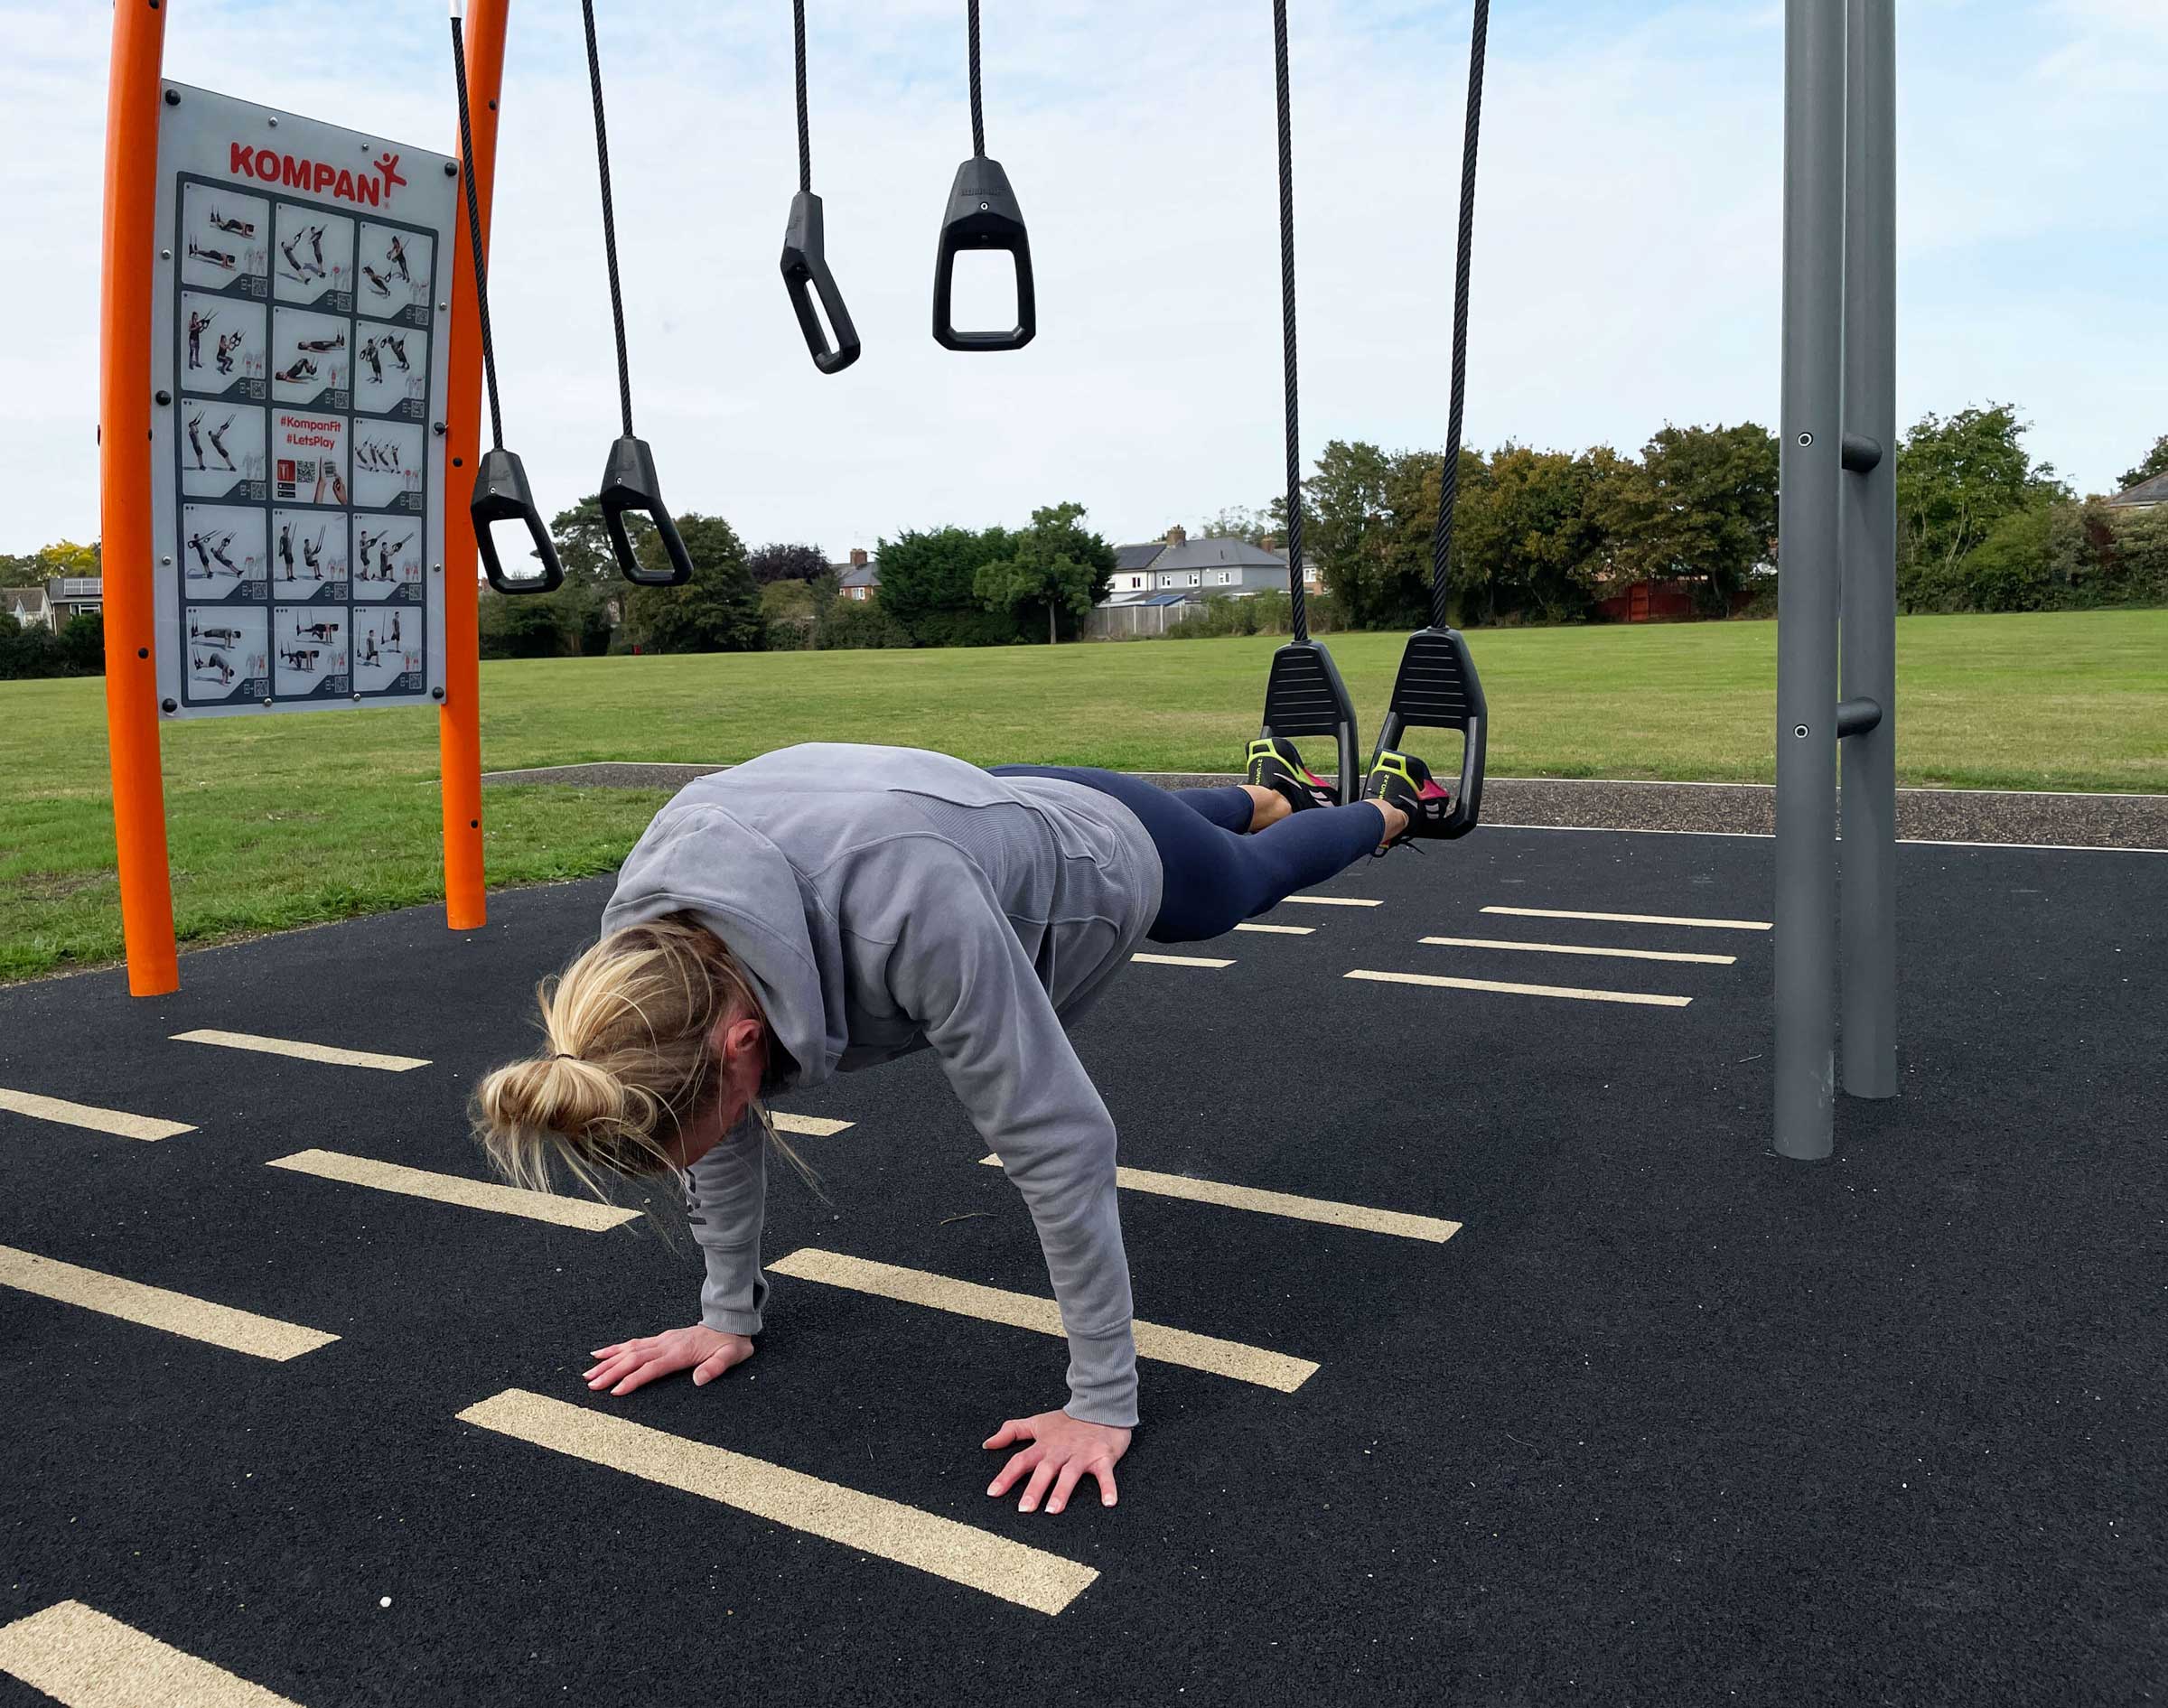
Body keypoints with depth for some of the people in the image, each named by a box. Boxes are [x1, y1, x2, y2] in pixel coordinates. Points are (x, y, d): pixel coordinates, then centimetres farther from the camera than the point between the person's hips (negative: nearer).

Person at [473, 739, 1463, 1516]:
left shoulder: (909, 909, -51)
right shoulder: (652, 931, -32)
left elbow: (1060, 1141, -42)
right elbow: (712, 1110, -14)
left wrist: (1103, 1403, -33)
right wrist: (727, 1313, -9)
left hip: (1114, 859, -5)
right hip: (1017, 815, 5)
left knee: (1251, 871, 31)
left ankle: (1391, 805, 63)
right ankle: (1272, 791, 72)